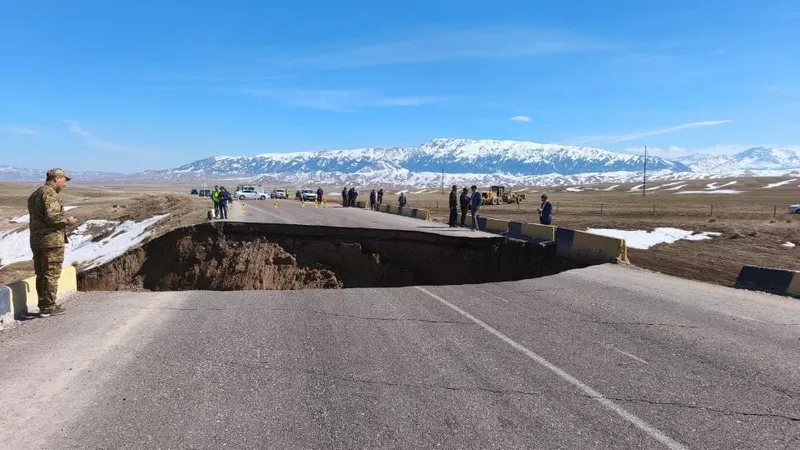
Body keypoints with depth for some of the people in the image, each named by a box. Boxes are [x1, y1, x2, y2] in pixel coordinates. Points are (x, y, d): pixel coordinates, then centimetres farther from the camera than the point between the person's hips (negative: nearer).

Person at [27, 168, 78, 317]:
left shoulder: (34, 194, 18)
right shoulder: (50, 194, -14)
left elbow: (38, 217, 19)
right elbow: (52, 216, -25)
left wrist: (63, 221, 17)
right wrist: (68, 221, -9)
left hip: (36, 240, 10)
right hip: (51, 240, -10)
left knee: (41, 275, 14)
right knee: (51, 274, -3)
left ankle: (43, 305, 21)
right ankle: (48, 307, 1)